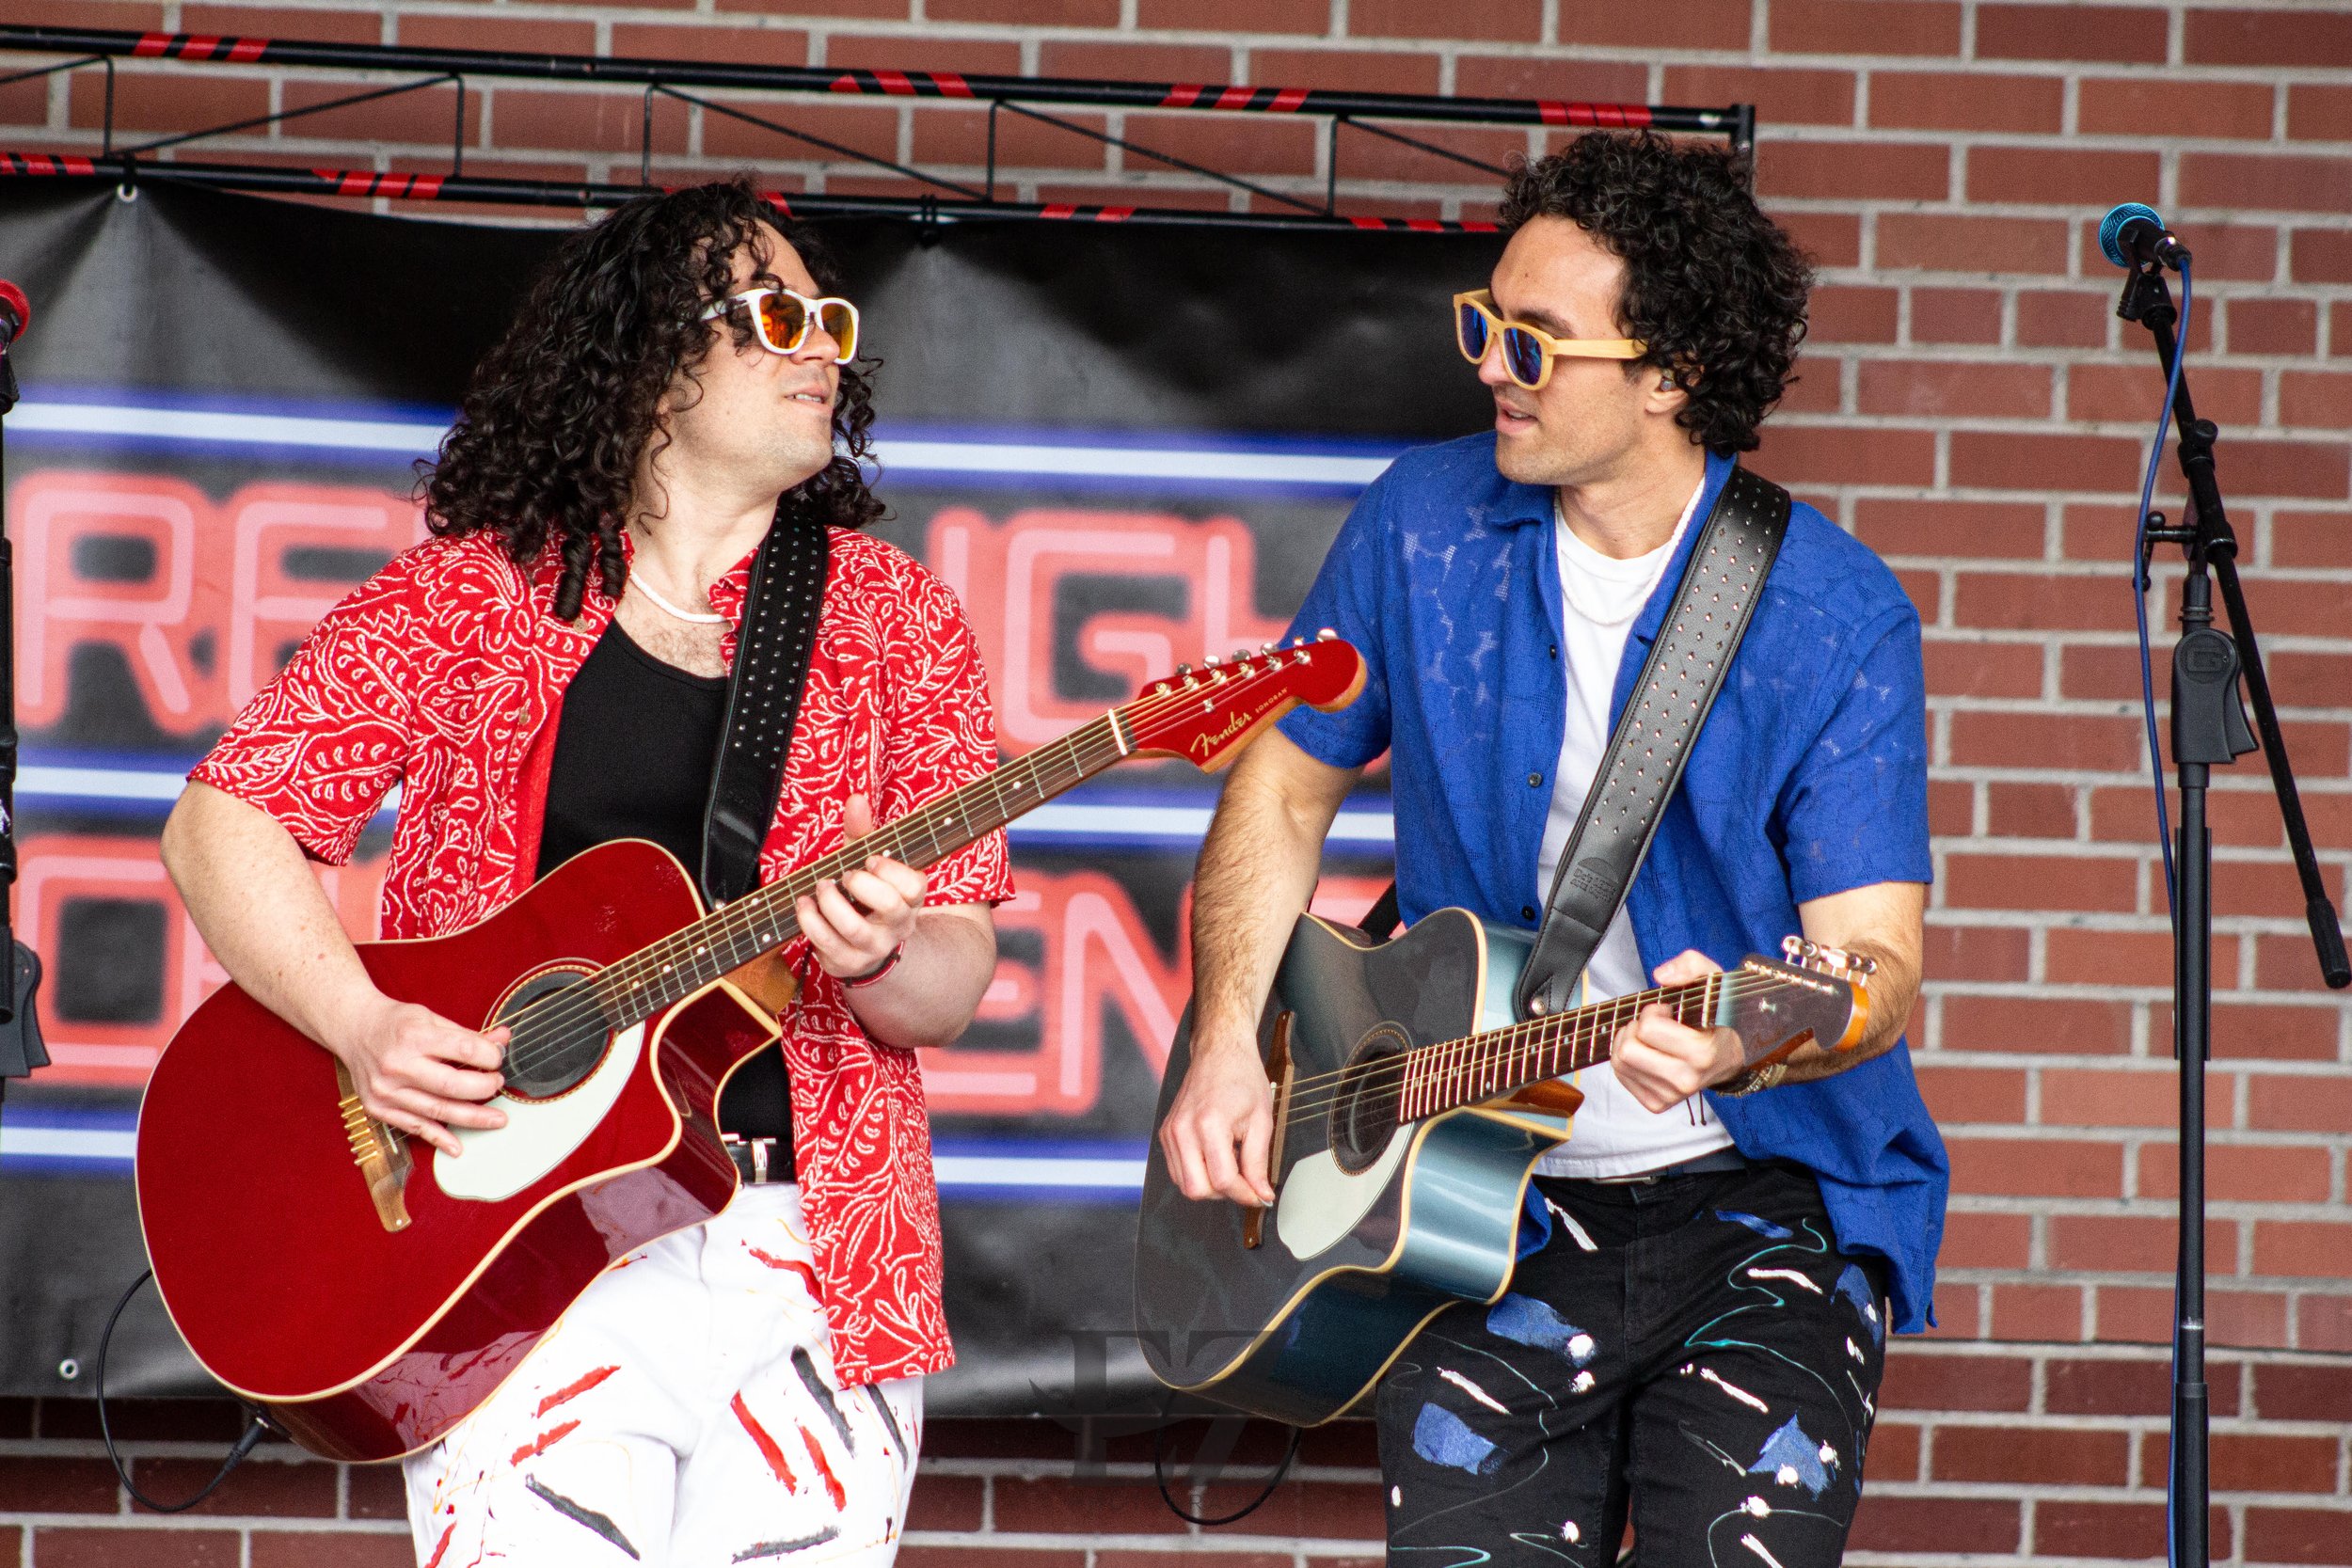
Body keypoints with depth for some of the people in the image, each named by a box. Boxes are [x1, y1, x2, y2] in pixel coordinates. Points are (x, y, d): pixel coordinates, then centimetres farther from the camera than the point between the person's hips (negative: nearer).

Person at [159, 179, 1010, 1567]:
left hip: (812, 1260, 2)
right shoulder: (472, 594, 4)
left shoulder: (892, 619, 9)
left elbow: (955, 984, 5)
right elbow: (225, 820, 2)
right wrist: (362, 1024, -13)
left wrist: (879, 960, -19)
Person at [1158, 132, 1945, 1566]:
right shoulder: (1425, 527, 0)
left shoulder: (1839, 622, -11)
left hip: (1766, 1194, -3)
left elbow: (1878, 963, -16)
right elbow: (1288, 786, 13)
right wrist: (1229, 1043, 0)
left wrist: (1741, 1047, -38)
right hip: (1493, 1210, 3)